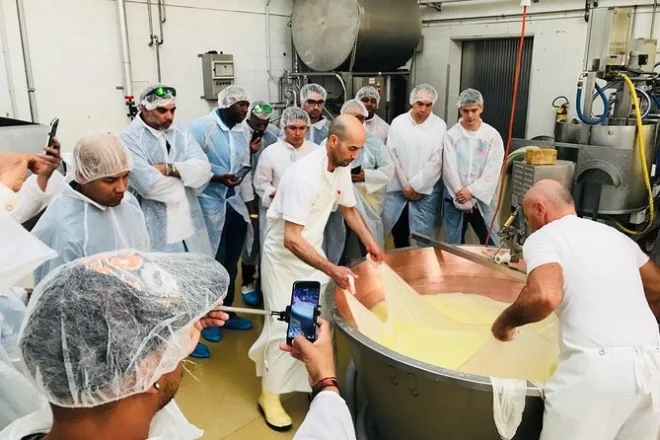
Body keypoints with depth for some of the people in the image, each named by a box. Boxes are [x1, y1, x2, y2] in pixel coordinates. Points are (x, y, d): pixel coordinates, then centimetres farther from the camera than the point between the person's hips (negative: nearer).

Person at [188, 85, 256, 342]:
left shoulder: (240, 132, 11)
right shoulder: (201, 127, -9)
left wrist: (253, 211, 12)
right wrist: (218, 178, -25)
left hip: (236, 205, 6)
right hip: (210, 205, -6)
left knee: (231, 264, 14)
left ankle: (227, 313, 31)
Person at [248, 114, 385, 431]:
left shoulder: (341, 169, -6)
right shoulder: (304, 175, -32)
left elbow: (349, 208, 12)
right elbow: (291, 239, -35)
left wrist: (368, 241, 0)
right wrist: (332, 270, -37)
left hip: (313, 251, 7)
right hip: (284, 255, -7)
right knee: (285, 325, -2)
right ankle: (270, 394, 17)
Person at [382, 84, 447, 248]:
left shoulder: (439, 126, -3)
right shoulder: (398, 122, 2)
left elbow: (436, 161, -7)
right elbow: (392, 156, -1)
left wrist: (414, 185, -10)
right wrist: (405, 185, -6)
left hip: (426, 191, -2)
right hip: (398, 189, 2)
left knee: (423, 237, 0)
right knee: (399, 234, 7)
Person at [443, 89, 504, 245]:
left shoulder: (492, 135, 1)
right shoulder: (451, 135, -2)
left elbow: (493, 171, -5)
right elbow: (449, 170, -6)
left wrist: (472, 191, -13)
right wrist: (463, 199, -9)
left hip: (482, 199, 0)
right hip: (455, 199, 0)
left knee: (491, 244, 4)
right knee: (453, 245, 7)